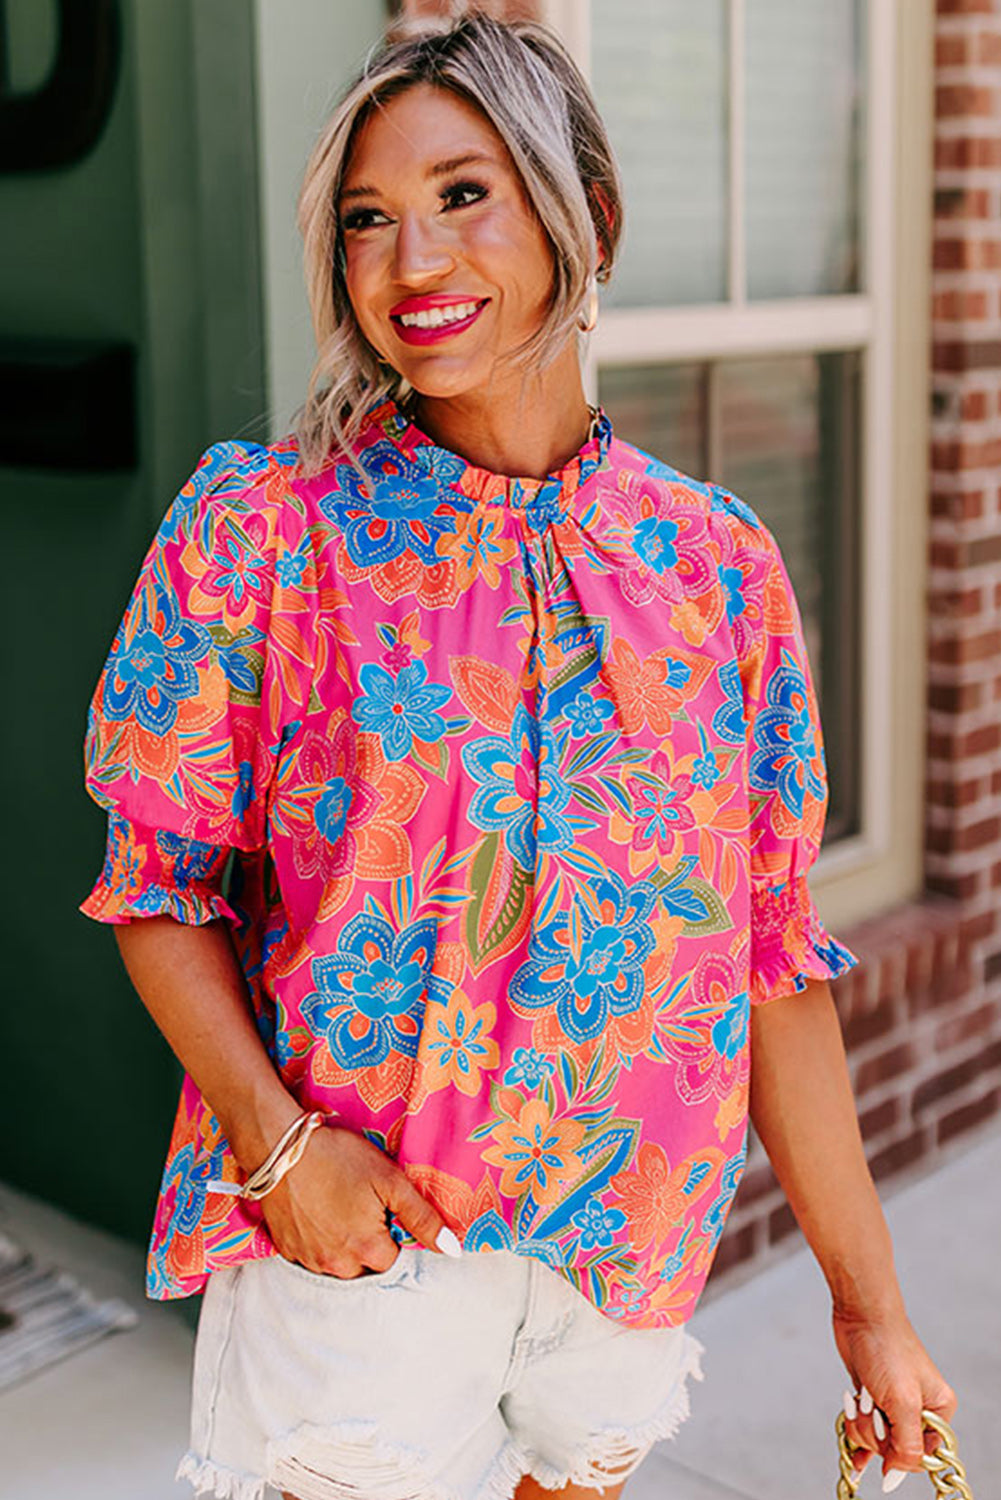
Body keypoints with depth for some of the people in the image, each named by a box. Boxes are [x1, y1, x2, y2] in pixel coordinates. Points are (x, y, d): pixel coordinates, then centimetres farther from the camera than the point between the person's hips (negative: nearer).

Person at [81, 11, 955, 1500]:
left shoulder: (719, 565, -2)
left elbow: (774, 958, 1)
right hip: (347, 1249, -2)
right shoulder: (259, 528, -7)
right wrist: (277, 1139, -17)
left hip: (622, 1257, 3)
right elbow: (160, 882, -3)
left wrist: (871, 1305, 2)